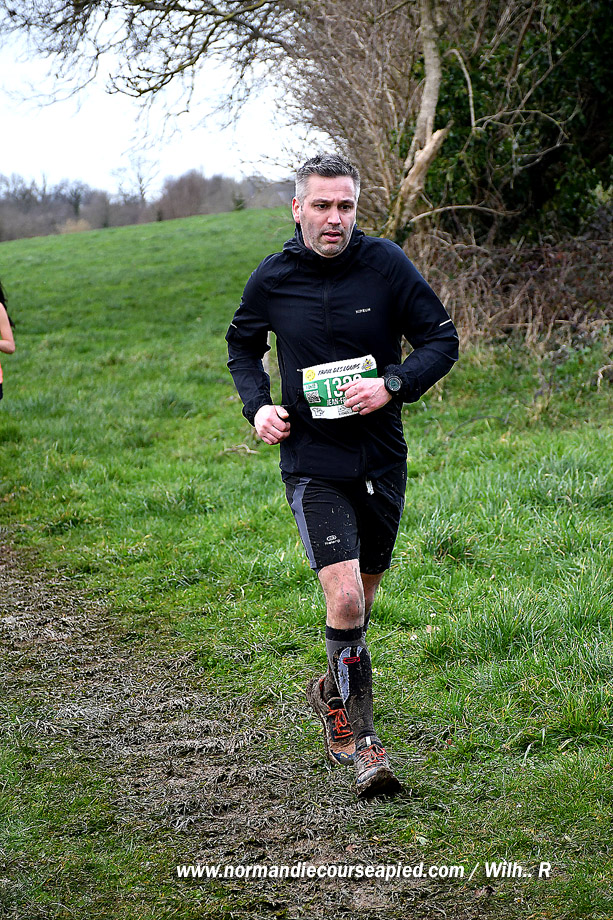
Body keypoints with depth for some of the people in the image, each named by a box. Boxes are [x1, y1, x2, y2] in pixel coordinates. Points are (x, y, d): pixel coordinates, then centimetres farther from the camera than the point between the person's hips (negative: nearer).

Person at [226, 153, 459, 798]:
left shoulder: (386, 265, -6)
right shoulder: (272, 279, -3)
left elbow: (442, 339, -1)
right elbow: (242, 345, 15)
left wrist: (392, 384, -18)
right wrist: (257, 405, -3)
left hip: (381, 459, 2)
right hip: (311, 462, -2)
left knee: (361, 596, 16)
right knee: (344, 597, -16)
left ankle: (334, 692, 44)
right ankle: (360, 742, -5)